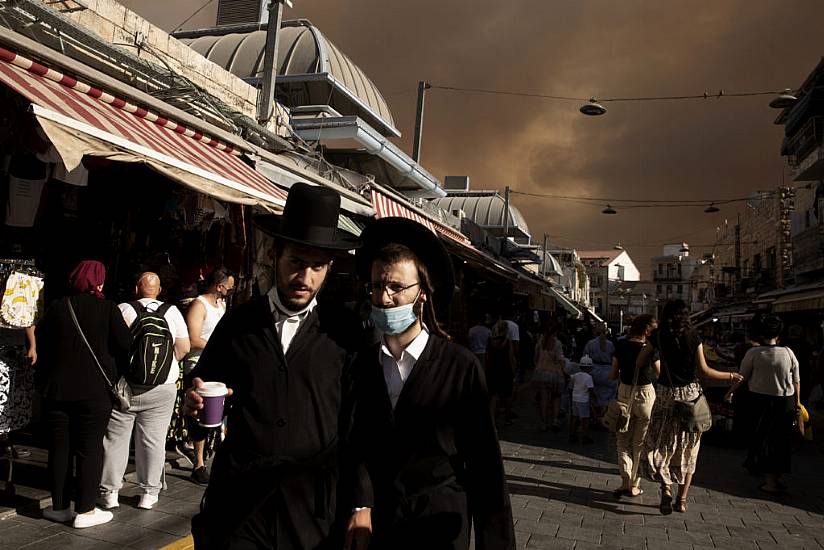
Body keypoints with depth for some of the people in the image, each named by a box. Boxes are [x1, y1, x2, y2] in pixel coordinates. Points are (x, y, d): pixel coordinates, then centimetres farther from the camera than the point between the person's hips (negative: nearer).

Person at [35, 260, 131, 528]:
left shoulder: (58, 307, 0)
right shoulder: (107, 308, -9)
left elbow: (40, 339, 8)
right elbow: (125, 343, -10)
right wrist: (114, 370, 9)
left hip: (57, 388, 3)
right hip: (95, 390, -3)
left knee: (59, 448, 13)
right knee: (90, 449, 4)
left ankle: (59, 507, 21)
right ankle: (84, 510, 6)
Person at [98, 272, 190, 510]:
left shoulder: (124, 309, -5)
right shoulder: (172, 312, 0)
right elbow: (183, 347, 0)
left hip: (124, 387, -1)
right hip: (162, 389, 1)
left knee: (115, 439, 10)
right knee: (153, 441, 8)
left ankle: (109, 491, 18)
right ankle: (148, 493, 15)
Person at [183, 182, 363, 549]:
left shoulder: (344, 332, -4)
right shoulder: (237, 323, 2)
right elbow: (202, 389, 11)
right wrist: (197, 402, -11)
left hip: (313, 505, -1)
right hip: (238, 502, 1)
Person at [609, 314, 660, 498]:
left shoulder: (620, 345, -4)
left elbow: (613, 375, 1)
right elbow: (660, 374, -2)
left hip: (624, 394, 2)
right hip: (645, 395, -2)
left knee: (623, 441, 14)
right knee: (640, 443, 11)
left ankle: (626, 482, 7)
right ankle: (634, 486, 15)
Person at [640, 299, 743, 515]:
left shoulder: (658, 337, -2)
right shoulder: (693, 337, -3)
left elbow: (639, 362, 2)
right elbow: (704, 371, -7)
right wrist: (731, 376, 6)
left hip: (666, 394, -1)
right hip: (691, 394, 1)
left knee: (660, 444, 9)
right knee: (688, 449, 11)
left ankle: (666, 488, -12)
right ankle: (682, 499, 14)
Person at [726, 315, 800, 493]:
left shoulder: (754, 353, -8)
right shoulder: (788, 352, -3)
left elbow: (742, 377, -1)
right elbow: (796, 380, 3)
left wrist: (730, 392, 15)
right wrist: (797, 401, 15)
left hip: (760, 399, -1)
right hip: (785, 401, 1)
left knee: (764, 438, 11)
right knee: (781, 440, 11)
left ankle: (771, 482, 16)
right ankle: (777, 477, 17)